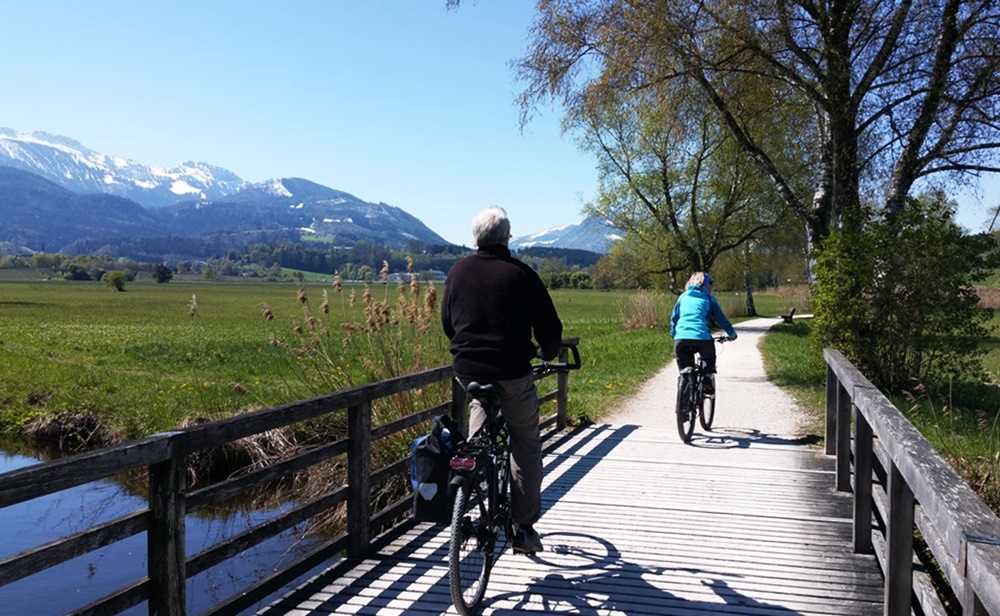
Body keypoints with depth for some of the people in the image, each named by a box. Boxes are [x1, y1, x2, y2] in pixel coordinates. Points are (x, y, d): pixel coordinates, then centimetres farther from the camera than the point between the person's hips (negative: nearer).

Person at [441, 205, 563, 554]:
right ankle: (524, 527, 13)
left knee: (480, 406, 34)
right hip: (513, 373, -4)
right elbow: (549, 325, -4)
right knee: (526, 447, 12)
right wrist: (547, 353, 17)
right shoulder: (520, 273, -7)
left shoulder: (458, 271, 5)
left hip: (468, 370, 4)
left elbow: (446, 321, 16)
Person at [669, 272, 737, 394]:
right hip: (702, 338, -1)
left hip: (681, 339, 2)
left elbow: (674, 317, 26)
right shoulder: (708, 298, 16)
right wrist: (732, 334, 32)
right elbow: (721, 319, 18)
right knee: (709, 360, 29)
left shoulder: (683, 296, 22)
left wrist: (673, 334, 41)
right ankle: (708, 381, 10)